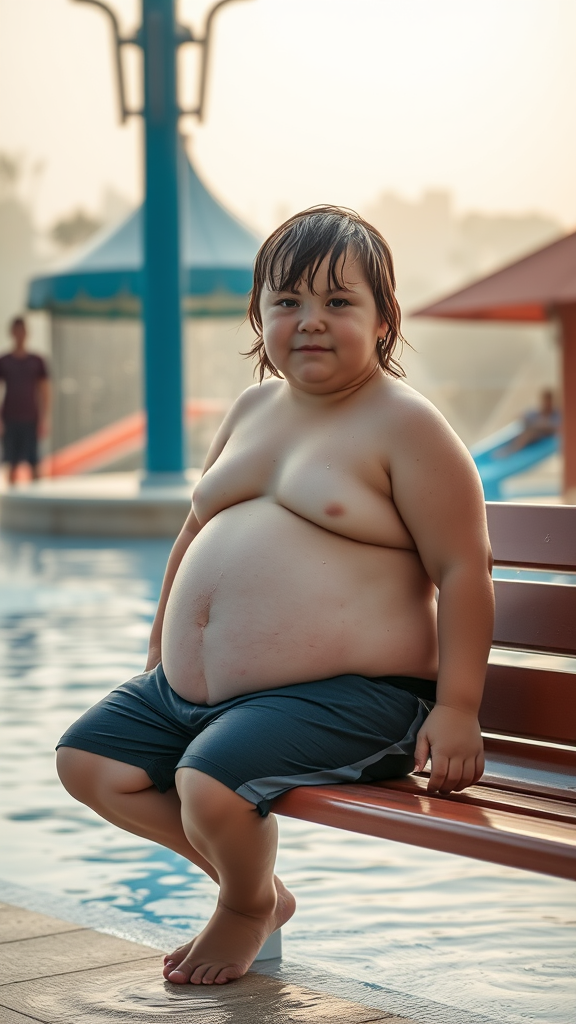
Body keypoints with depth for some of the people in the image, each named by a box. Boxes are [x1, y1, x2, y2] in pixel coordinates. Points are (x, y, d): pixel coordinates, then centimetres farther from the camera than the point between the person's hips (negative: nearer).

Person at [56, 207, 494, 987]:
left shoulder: (404, 424, -9)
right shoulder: (254, 408, 14)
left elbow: (463, 569, -12)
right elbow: (197, 532, 26)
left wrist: (457, 708, -19)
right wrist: (160, 654, 28)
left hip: (343, 696, -8)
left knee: (210, 782, -30)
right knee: (87, 760, 3)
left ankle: (247, 907, 8)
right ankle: (255, 886, 16)